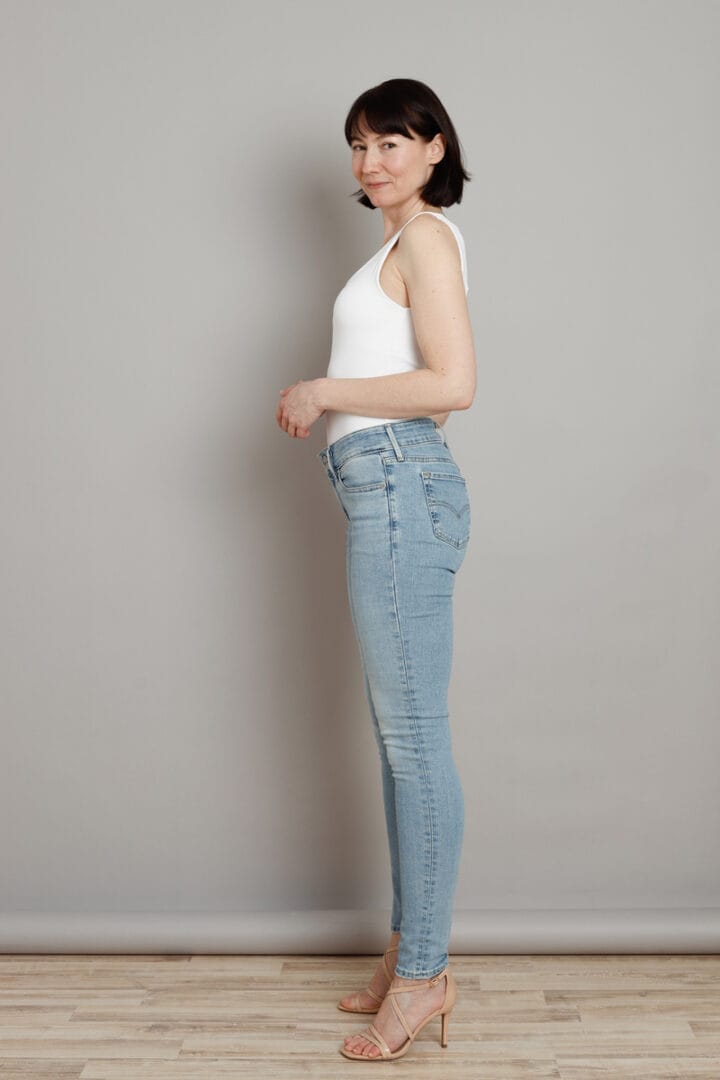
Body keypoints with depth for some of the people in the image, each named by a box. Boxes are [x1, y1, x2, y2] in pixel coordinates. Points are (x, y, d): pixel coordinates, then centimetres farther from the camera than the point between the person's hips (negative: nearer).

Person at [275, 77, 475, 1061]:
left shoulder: (426, 239, -5)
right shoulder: (403, 247, 24)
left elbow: (453, 384, -17)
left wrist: (326, 390, -10)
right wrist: (321, 405, 15)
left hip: (401, 484, -10)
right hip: (388, 491, 10)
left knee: (414, 737, -6)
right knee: (400, 735, 11)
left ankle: (424, 974, 4)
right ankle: (411, 953, 20)